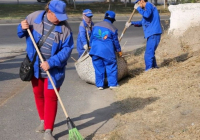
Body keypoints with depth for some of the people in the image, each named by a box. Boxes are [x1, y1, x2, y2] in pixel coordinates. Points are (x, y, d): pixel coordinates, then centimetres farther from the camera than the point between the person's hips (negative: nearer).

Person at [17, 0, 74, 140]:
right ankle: (44, 120, 39)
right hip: (35, 67, 3)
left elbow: (67, 49, -17)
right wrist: (22, 28, -16)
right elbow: (21, 34, 8)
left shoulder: (64, 27, -16)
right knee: (38, 95, 17)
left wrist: (51, 62, -26)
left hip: (54, 69, -3)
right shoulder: (34, 17, -8)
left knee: (51, 97, -1)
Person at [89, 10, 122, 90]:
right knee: (111, 67, 9)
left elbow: (92, 37, 15)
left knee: (98, 68, 9)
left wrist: (91, 45, 31)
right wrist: (119, 51, 21)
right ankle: (113, 84, 12)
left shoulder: (96, 26, 8)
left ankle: (99, 84, 12)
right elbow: (115, 41, 7)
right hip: (107, 51, -3)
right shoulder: (113, 29, -1)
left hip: (95, 50, 3)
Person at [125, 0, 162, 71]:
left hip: (154, 33, -10)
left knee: (148, 54, -13)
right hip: (151, 34, 10)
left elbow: (147, 14, -27)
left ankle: (148, 70, -12)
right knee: (150, 53, 20)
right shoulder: (147, 8, 24)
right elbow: (142, 22, 32)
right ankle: (154, 67, 31)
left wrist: (138, 8, -14)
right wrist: (131, 23, 21)